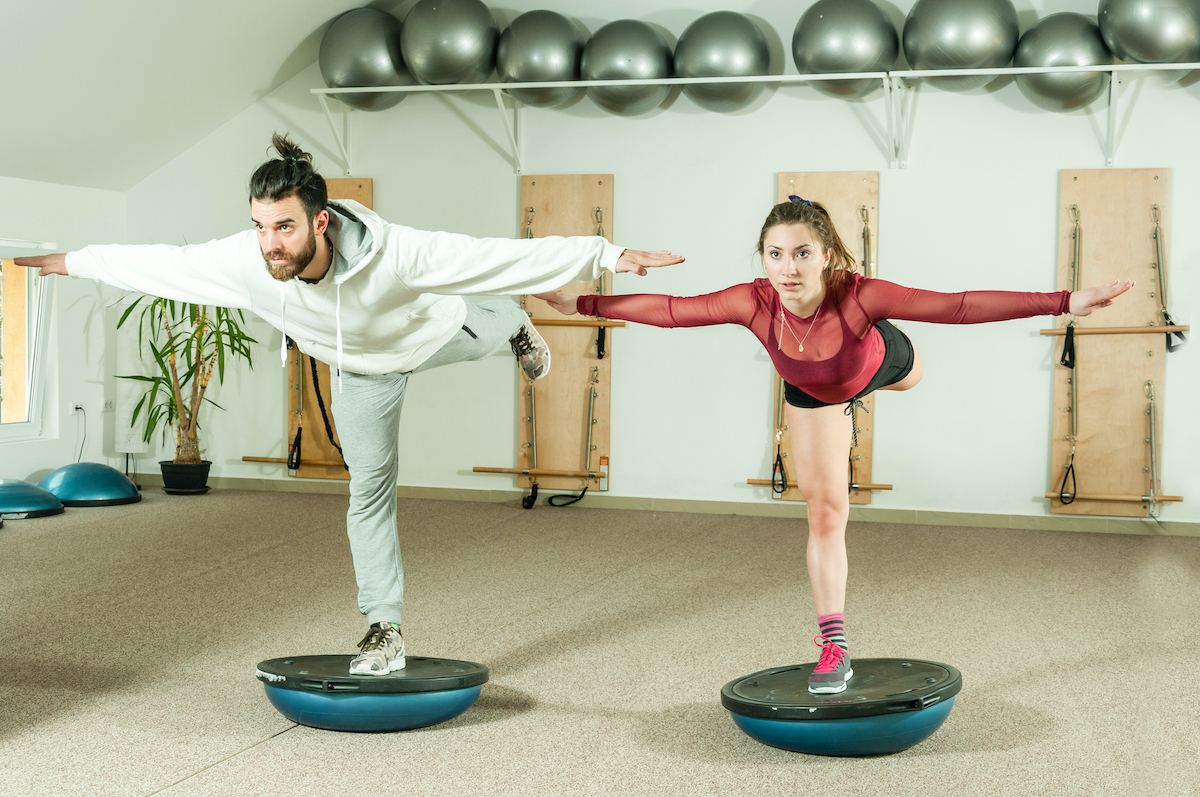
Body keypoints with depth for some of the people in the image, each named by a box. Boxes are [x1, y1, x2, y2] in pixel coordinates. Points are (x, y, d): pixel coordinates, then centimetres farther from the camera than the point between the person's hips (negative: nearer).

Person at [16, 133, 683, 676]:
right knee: (370, 493, 7)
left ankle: (516, 326, 71)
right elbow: (159, 263, -21)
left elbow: (505, 256, -46)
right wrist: (75, 262, -10)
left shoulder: (394, 253, -49)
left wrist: (610, 255, -47)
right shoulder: (245, 262, -39)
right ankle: (386, 631, 20)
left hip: (433, 332, -2)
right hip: (363, 367, 2)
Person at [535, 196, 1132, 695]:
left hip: (879, 362, -1)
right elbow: (670, 310, -31)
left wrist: (1065, 302, -51)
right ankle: (833, 645, 10)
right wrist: (581, 304, -29)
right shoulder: (754, 302, -40)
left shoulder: (859, 296, -46)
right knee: (825, 511, 0)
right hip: (811, 396, 1)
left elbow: (959, 307, -46)